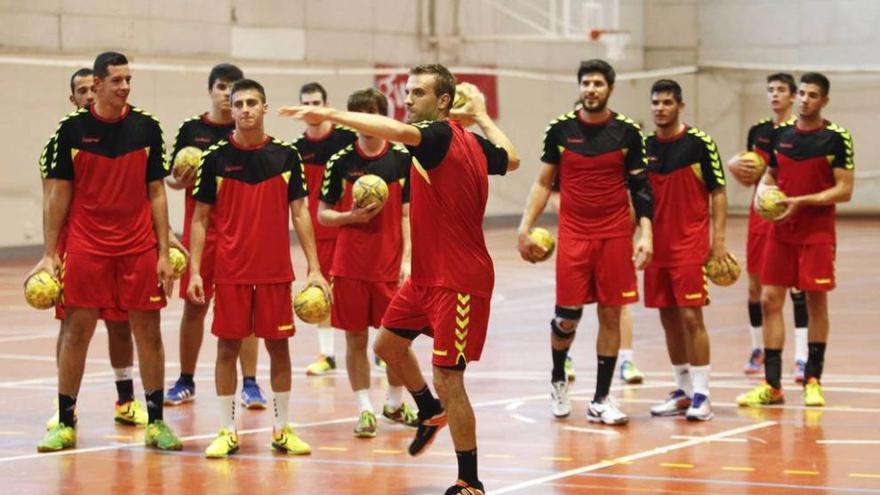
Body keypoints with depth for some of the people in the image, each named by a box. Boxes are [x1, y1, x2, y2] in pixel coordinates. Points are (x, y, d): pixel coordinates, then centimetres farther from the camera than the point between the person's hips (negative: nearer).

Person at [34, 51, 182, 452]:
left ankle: (155, 422, 12)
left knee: (148, 331, 2)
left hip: (139, 247, 1)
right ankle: (65, 423, 9)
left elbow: (156, 193, 6)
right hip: (86, 248, -1)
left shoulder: (146, 127, 3)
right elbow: (60, 193, 3)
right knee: (77, 331, 1)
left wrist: (164, 252, 1)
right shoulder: (73, 129, 0)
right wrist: (50, 254, -1)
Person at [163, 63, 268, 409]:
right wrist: (178, 181, -16)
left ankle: (250, 384, 4)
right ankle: (185, 382, 18)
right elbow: (171, 177, 6)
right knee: (194, 306, 7)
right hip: (200, 227, 1)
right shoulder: (191, 130, 3)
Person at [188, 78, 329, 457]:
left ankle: (282, 429, 16)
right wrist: (195, 271, -5)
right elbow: (200, 218, 2)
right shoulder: (216, 157, -2)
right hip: (230, 271, -1)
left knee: (278, 345, 6)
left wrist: (314, 268, -1)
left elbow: (299, 213, 5)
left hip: (276, 270, 1)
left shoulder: (286, 155, 1)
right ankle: (227, 431, 10)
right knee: (228, 346, 2)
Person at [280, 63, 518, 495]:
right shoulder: (472, 141, 6)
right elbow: (510, 159, 24)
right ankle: (431, 413, 44)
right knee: (389, 344, 22)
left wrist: (329, 114, -44)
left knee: (447, 380, -6)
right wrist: (482, 117, 33)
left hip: (458, 281, -10)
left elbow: (398, 131, -41)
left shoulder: (441, 134, -20)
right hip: (426, 276, 10)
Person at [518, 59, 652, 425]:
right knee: (567, 315, -5)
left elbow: (640, 188, 4)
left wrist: (645, 233, -6)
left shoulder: (627, 132, 0)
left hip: (615, 236, 0)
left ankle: (601, 400, 10)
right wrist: (525, 228, 2)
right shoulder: (560, 129, 1)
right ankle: (558, 380, 23)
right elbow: (543, 183, 8)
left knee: (610, 314, 2)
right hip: (573, 235, 0)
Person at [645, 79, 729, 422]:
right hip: (657, 247, 5)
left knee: (691, 316, -9)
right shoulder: (644, 146, 8)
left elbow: (718, 193, -3)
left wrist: (719, 240, -10)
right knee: (669, 319, 9)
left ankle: (701, 396, -5)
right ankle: (683, 392, 19)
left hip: (691, 245, -5)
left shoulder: (699, 143, -6)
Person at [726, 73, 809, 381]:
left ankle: (802, 356, -12)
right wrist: (737, 169, -3)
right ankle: (758, 349, 24)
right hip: (761, 213, 5)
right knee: (755, 284, 8)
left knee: (796, 283, -11)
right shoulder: (757, 132, 10)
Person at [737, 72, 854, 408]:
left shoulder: (836, 138, -7)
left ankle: (813, 380, 14)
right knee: (769, 300, -1)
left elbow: (844, 190, -10)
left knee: (816, 301, 2)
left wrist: (801, 201, -18)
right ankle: (772, 385, 4)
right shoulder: (780, 134, 7)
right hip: (780, 231, 4)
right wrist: (762, 193, -3)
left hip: (818, 232, -4)